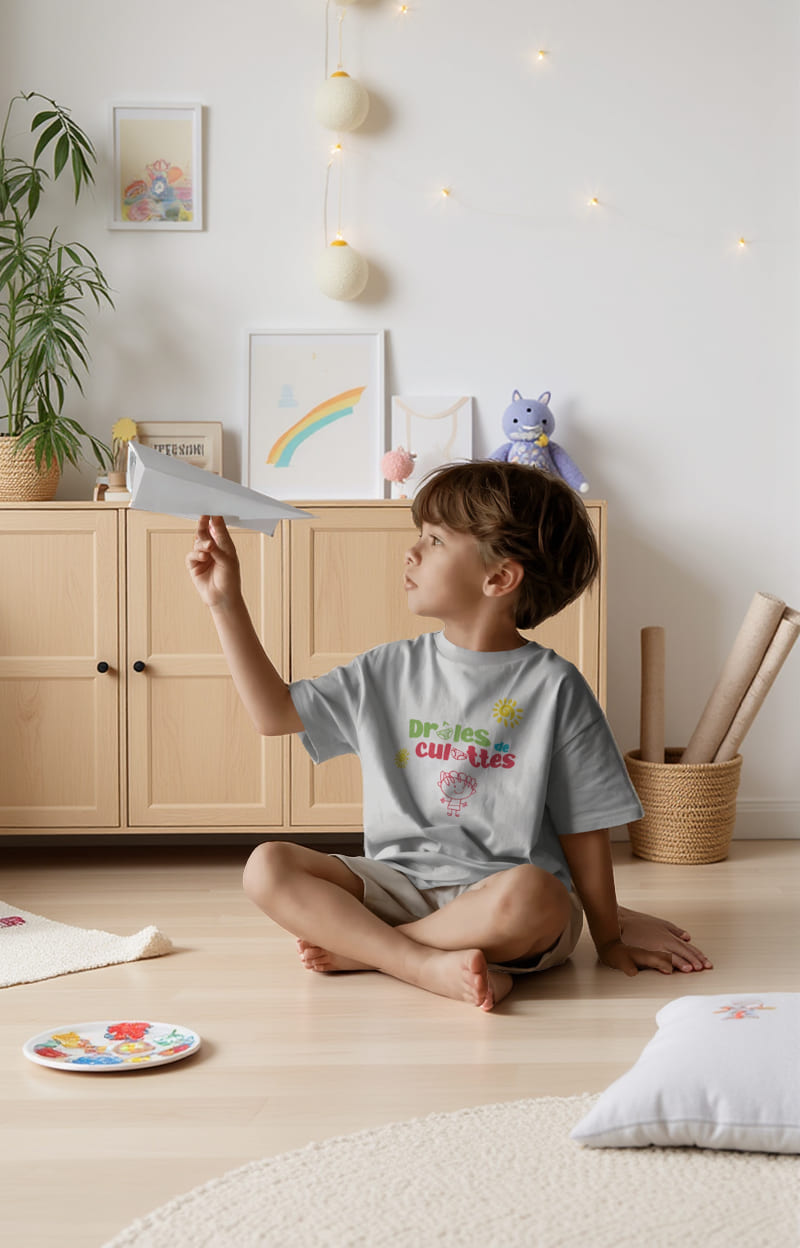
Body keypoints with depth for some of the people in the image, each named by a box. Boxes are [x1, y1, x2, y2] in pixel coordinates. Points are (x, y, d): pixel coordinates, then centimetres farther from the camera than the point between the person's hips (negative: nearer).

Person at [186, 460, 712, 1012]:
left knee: (530, 896, -38)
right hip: (400, 884, 4)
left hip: (495, 890, -3)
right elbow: (275, 711, 13)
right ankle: (431, 965, -28)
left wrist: (608, 936, 2)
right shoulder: (390, 671, 9)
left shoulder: (552, 686, -4)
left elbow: (584, 828, 0)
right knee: (268, 865, -17)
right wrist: (227, 603, 9)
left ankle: (356, 948, -19)